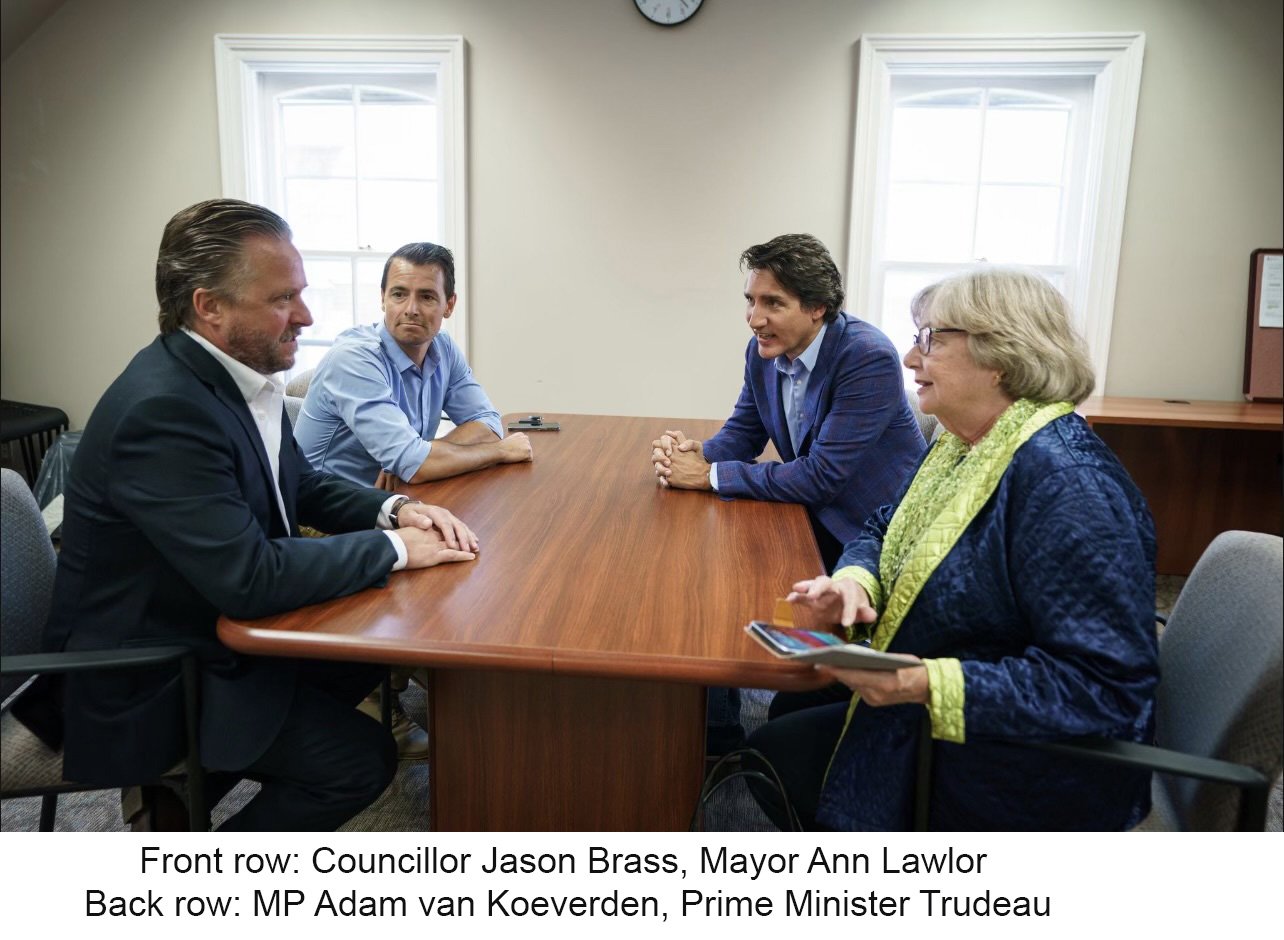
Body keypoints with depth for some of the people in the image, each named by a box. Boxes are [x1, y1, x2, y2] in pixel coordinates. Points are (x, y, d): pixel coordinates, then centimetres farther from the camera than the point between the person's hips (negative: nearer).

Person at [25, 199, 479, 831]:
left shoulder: (234, 375, -2)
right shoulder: (162, 408, -30)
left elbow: (303, 486, 11)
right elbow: (250, 578, -32)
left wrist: (393, 508, -8)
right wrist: (395, 548, -21)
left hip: (213, 623, 9)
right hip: (147, 679, -9)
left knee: (369, 656, 16)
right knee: (361, 759, -12)